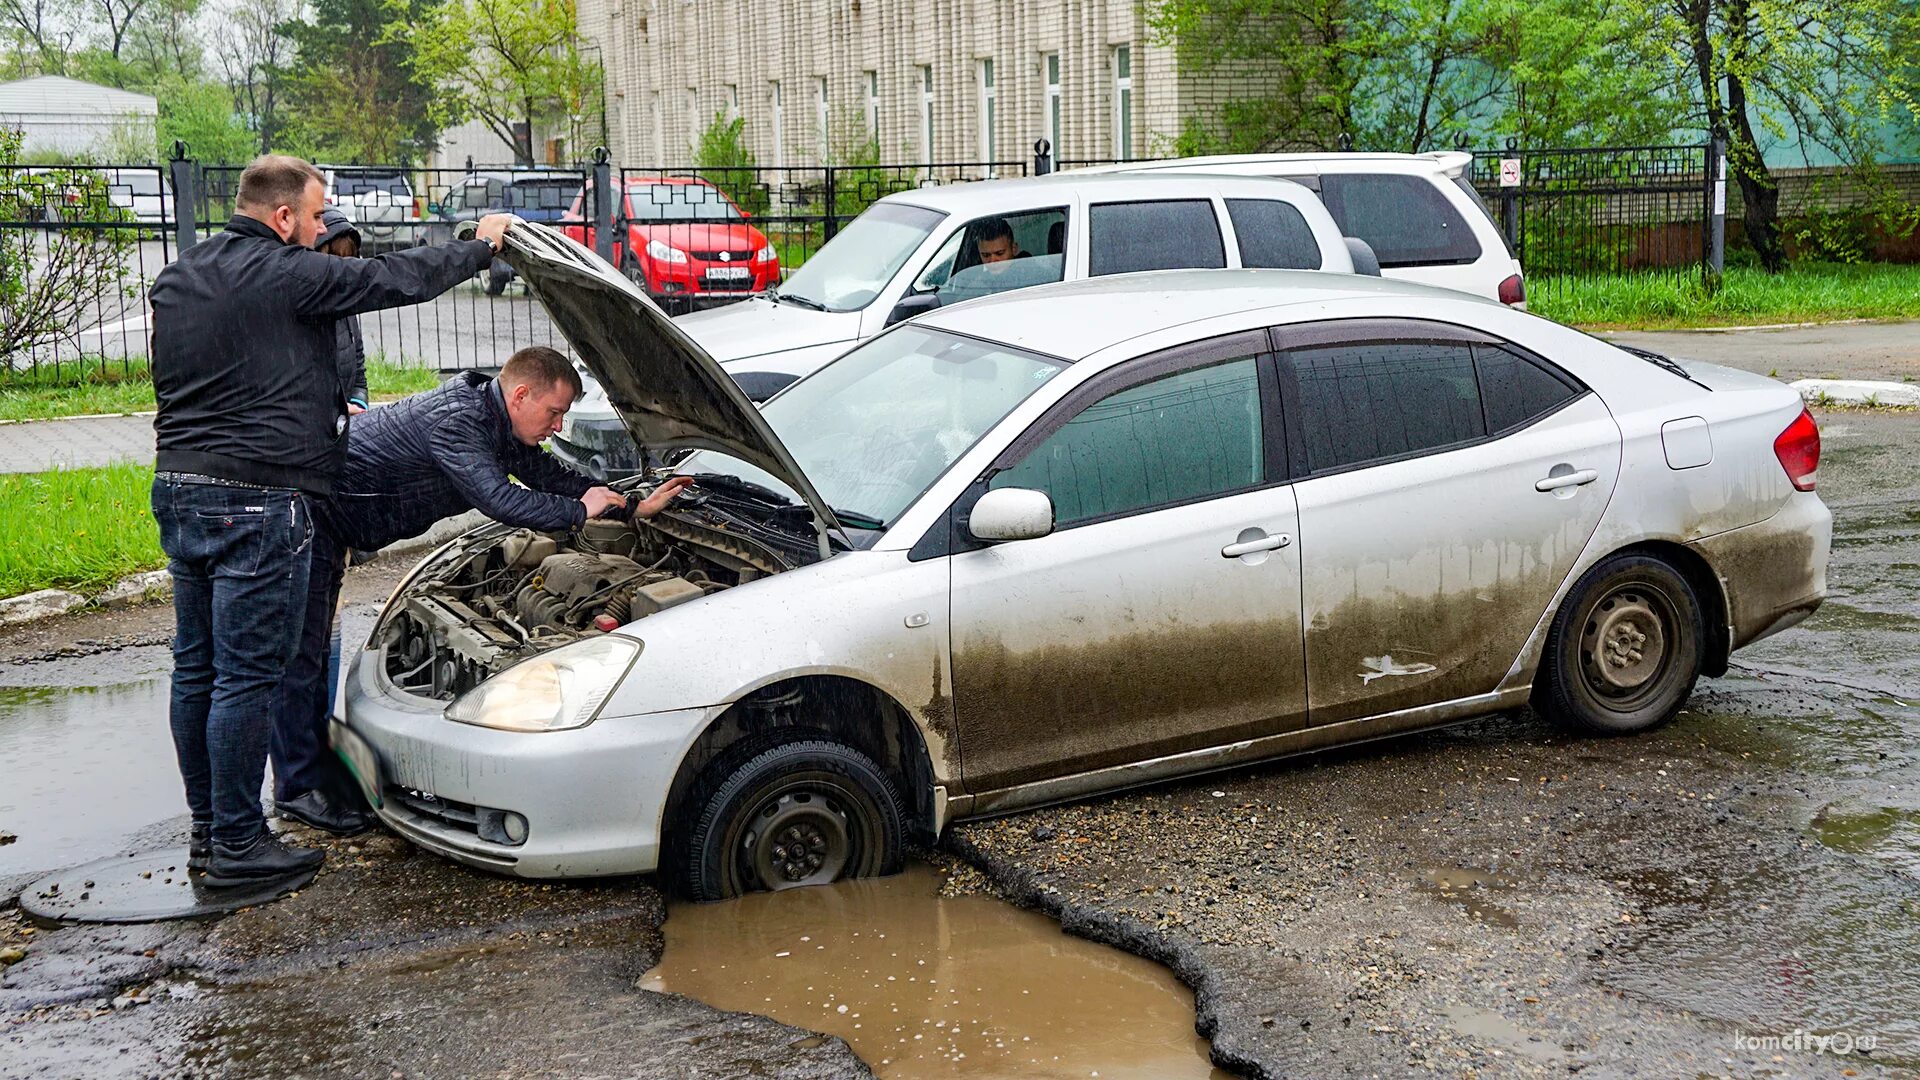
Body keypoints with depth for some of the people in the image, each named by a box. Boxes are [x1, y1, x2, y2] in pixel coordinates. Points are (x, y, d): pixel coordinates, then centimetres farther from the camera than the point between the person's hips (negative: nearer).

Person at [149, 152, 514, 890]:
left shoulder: (174, 281, 16)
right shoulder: (286, 275, -11)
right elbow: (395, 280, -5)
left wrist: (327, 408, 28)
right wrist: (480, 248, 12)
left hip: (177, 488, 9)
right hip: (256, 501, -9)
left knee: (196, 668, 13)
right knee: (247, 676, -3)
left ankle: (207, 830, 22)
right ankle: (237, 847, 2)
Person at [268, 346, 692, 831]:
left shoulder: (499, 427, 3)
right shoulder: (455, 421, -28)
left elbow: (551, 475, 13)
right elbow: (499, 500, -36)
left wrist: (635, 506, 8)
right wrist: (579, 510, -24)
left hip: (329, 523, 10)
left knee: (315, 650, 16)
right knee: (302, 654, -5)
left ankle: (315, 768, 24)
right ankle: (299, 787, 0)